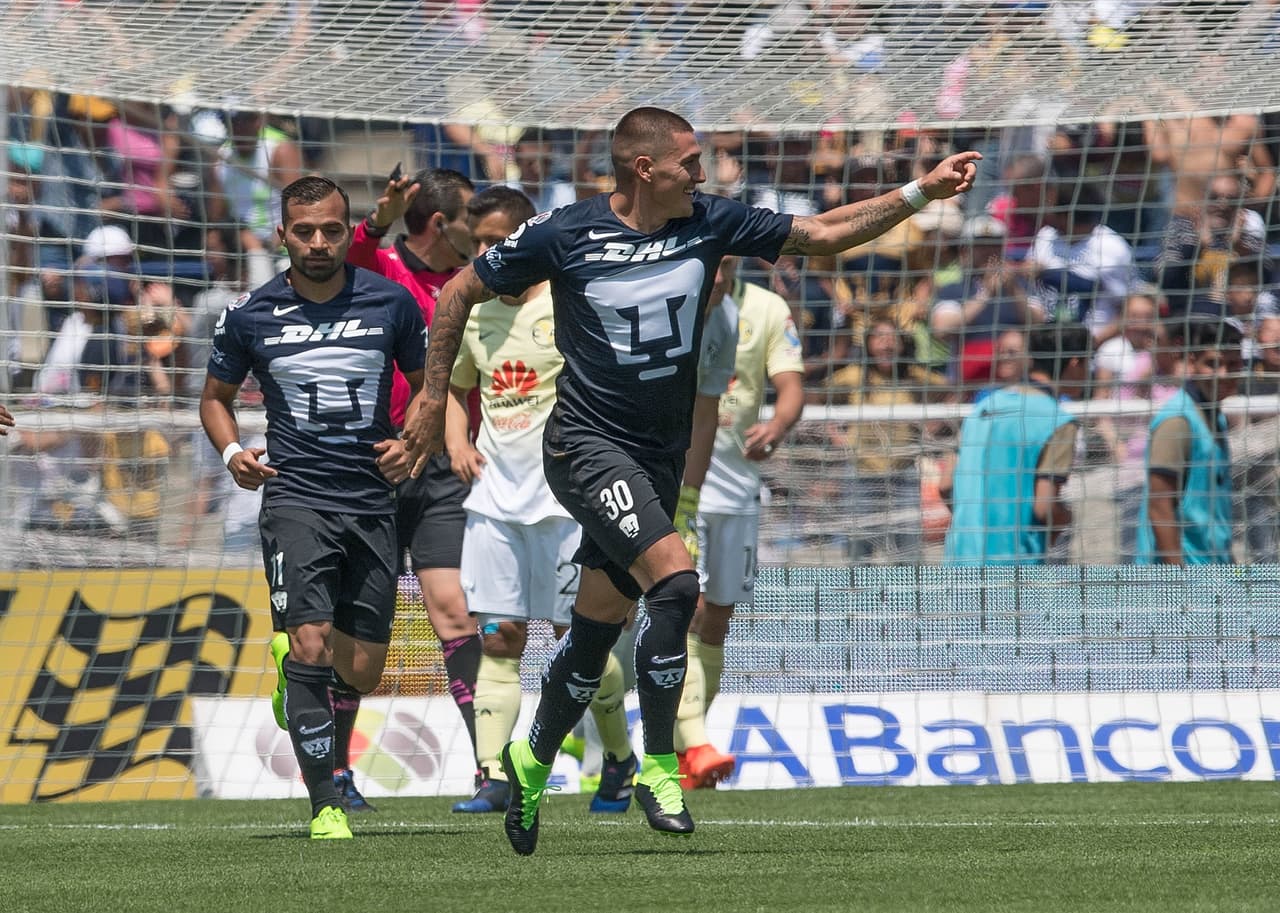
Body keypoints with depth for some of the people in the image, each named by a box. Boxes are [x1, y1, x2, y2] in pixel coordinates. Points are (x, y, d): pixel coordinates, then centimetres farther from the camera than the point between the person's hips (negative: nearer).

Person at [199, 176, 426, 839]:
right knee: (312, 647, -19)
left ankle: (291, 660, 41)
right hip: (295, 497, -2)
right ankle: (326, 808, -15)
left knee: (362, 675, 5)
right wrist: (232, 452, -3)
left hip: (373, 502, 2)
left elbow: (426, 385, 17)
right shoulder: (249, 316, 1)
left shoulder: (391, 304, 2)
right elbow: (215, 397, 16)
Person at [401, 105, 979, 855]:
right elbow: (459, 294, 0)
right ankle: (660, 770, -12)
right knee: (675, 581, -23)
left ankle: (533, 762, 34)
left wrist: (922, 193, -7)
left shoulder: (709, 223, -2)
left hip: (662, 454, 5)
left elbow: (821, 233, 2)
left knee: (601, 623, 11)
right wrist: (434, 400, 3)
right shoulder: (563, 236, -12)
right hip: (589, 446, -5)